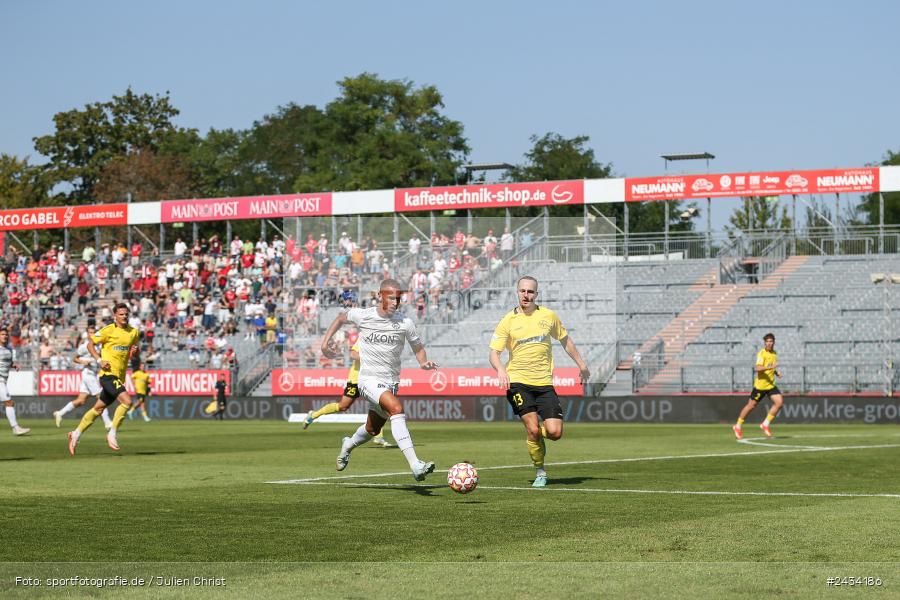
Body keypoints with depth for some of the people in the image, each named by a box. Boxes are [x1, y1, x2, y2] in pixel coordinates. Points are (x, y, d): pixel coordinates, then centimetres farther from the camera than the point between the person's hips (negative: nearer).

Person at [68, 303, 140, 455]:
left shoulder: (134, 332, 9)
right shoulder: (109, 331, -8)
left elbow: (134, 352, 24)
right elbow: (90, 343, 0)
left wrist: (135, 351, -1)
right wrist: (100, 360, -13)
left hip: (120, 376, 7)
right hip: (108, 373, -7)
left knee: (99, 408, 15)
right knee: (126, 401, -23)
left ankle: (76, 434, 28)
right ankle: (112, 434, -11)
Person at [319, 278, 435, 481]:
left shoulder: (405, 323, -3)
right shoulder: (362, 316, -4)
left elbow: (418, 348, 10)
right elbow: (341, 318, 17)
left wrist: (424, 362, -10)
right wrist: (325, 342, 13)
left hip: (391, 382, 4)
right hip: (369, 380, -4)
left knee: (372, 430, 18)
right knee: (396, 408, -30)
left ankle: (348, 445, 55)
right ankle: (415, 466, -39)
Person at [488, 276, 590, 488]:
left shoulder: (548, 316, 7)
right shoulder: (508, 321, 0)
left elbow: (565, 339, 22)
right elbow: (494, 353, -1)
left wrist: (580, 363, 24)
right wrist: (500, 369, -22)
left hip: (544, 383, 2)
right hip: (518, 382, -2)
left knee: (554, 432, -10)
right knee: (533, 430, -15)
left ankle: (535, 434, 26)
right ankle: (540, 472, 5)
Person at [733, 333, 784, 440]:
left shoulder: (774, 354, 9)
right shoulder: (762, 353, -15)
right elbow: (757, 368, -30)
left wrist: (776, 372, 7)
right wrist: (770, 367, -40)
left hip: (771, 385, 6)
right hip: (760, 385, -6)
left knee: (779, 402, -11)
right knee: (751, 405, 3)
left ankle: (765, 424, 1)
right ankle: (738, 426, 21)